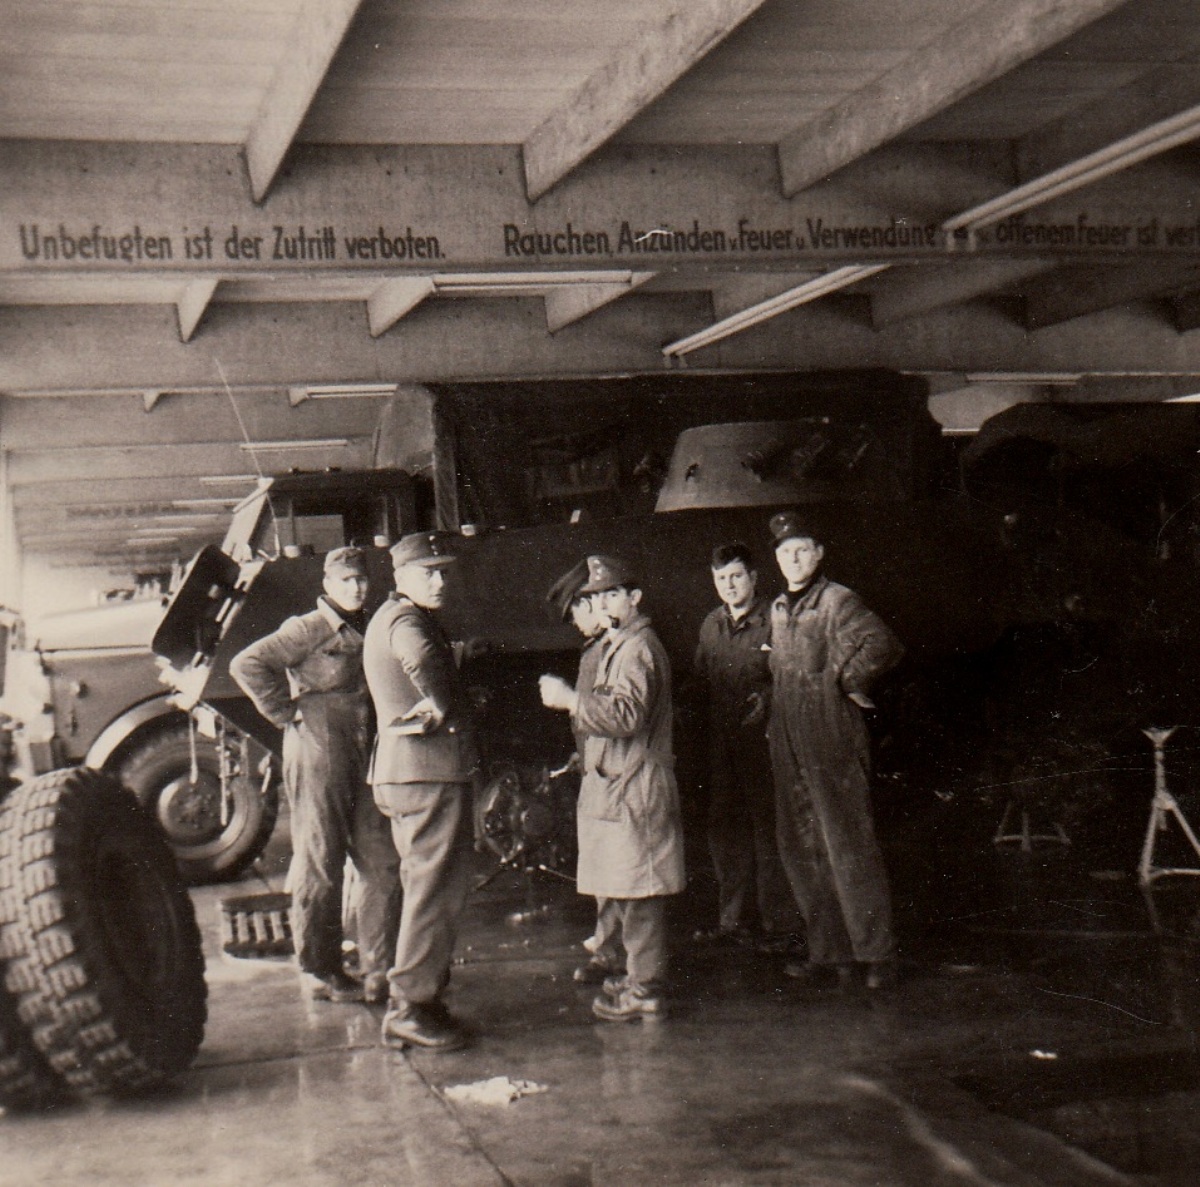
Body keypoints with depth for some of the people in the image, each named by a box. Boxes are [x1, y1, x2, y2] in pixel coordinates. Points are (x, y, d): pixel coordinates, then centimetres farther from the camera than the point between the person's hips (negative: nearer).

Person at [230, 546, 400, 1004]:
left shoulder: (367, 631, 15)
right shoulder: (308, 629, -7)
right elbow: (247, 665, -16)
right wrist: (288, 712, -13)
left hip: (364, 757, 7)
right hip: (317, 753, -7)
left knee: (383, 863, 5)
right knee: (320, 867, 1)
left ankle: (378, 970, 14)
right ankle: (322, 973, 11)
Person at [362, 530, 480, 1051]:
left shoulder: (387, 618, 21)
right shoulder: (408, 622, -13)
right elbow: (425, 665, -35)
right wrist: (438, 710, -20)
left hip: (403, 772, 11)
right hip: (429, 772, -11)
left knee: (426, 887, 17)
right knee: (437, 889, -7)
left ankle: (419, 1000, 24)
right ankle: (410, 1008, -4)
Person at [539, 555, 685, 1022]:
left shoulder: (637, 649, -14)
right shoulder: (616, 646, 20)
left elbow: (627, 715, -25)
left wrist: (570, 698, -23)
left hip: (632, 789, -11)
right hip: (614, 784, 11)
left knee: (636, 893, -6)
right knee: (620, 892, 17)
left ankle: (645, 990, -1)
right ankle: (640, 974, 27)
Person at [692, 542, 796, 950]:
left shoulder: (774, 620, -5)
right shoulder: (710, 626, 15)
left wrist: (766, 698, -19)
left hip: (762, 737, -6)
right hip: (721, 741, 6)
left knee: (768, 829, -3)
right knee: (723, 828, 11)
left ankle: (778, 925, 5)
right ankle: (734, 919, 22)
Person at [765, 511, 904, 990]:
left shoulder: (837, 601, -9)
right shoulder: (778, 610, 15)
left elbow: (884, 645, -23)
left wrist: (849, 681, -13)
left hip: (834, 746, -8)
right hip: (789, 749, 8)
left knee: (848, 847, -6)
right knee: (801, 851, 10)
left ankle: (877, 954, 2)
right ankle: (829, 952, 18)